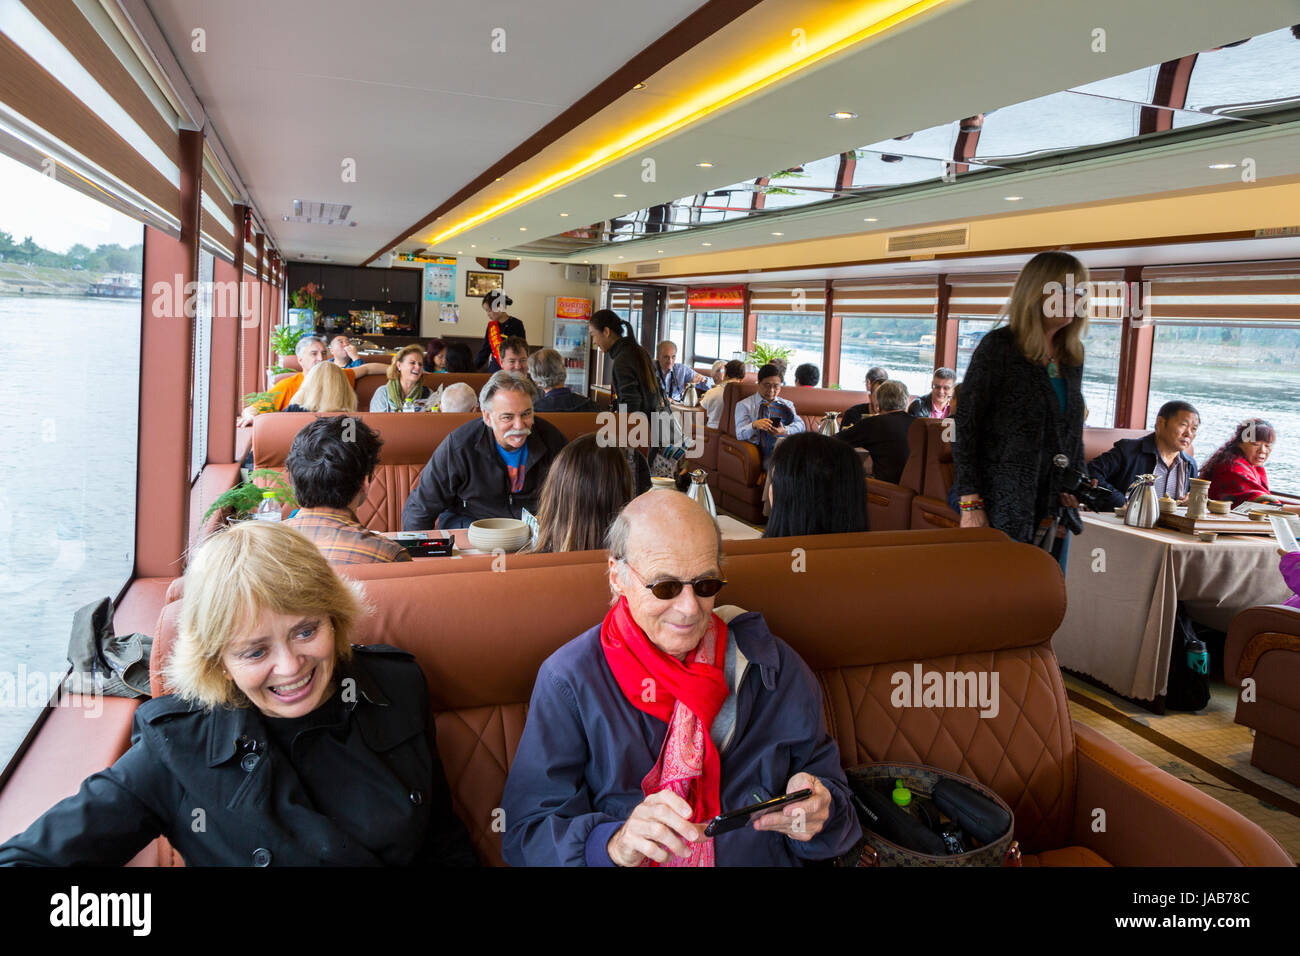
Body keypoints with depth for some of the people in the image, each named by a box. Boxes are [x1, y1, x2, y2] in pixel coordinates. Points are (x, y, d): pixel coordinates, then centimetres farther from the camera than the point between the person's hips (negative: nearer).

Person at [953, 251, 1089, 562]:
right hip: (1002, 507, -6)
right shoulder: (999, 346, -7)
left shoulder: (1073, 356, 12)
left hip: (1054, 510, 6)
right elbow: (966, 427, -10)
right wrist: (970, 505, -15)